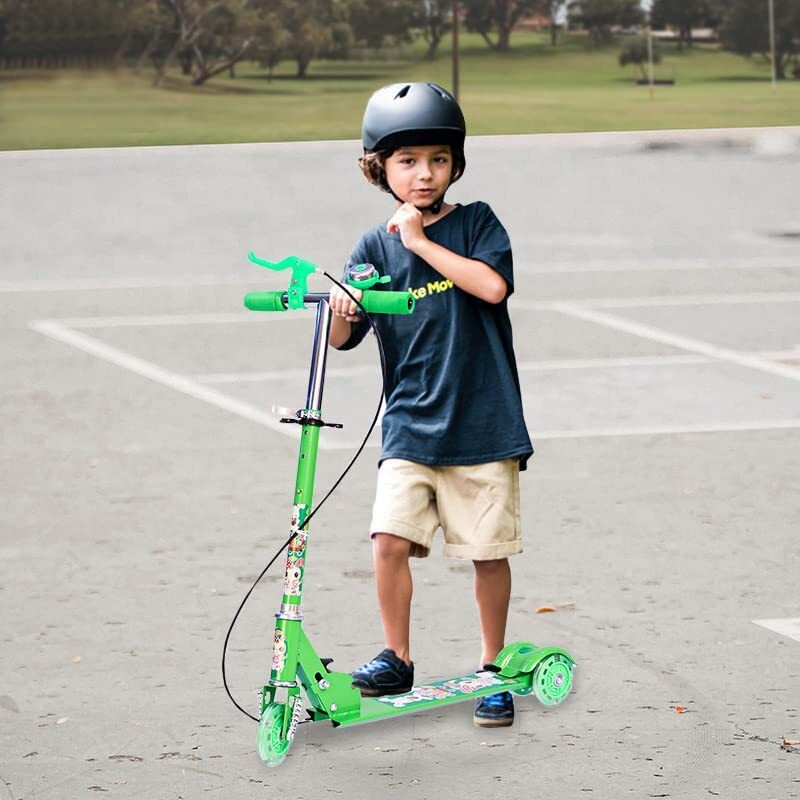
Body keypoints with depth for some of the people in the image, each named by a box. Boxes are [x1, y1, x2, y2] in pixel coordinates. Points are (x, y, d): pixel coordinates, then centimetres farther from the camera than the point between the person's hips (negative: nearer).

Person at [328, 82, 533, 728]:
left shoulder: (476, 223, 1)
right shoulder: (376, 246, 5)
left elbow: (491, 285, -18)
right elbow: (342, 338, 2)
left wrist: (422, 241, -17)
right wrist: (340, 313, -21)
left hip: (482, 422, -2)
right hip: (410, 424, 2)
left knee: (489, 551, 4)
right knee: (391, 539, -11)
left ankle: (494, 667, 20)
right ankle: (396, 660, 6)